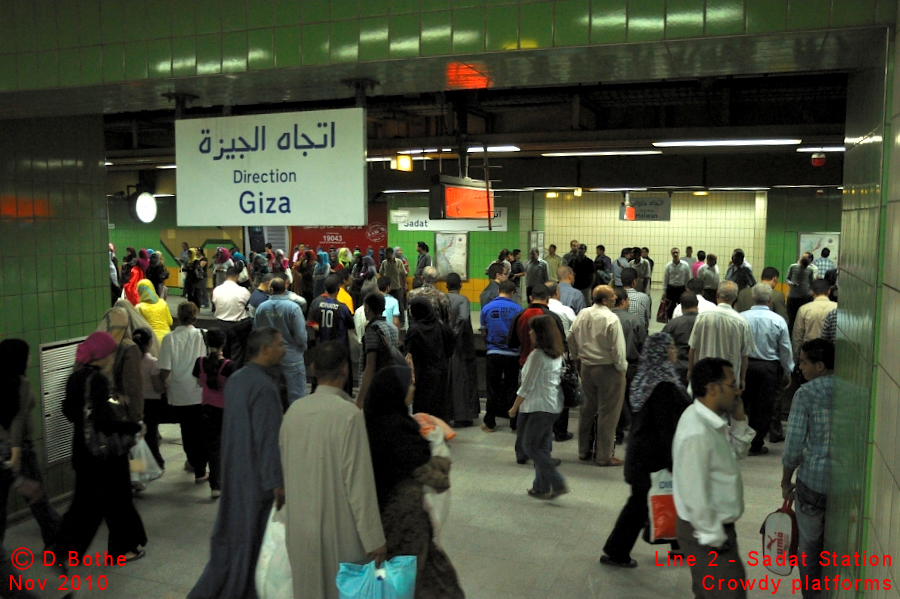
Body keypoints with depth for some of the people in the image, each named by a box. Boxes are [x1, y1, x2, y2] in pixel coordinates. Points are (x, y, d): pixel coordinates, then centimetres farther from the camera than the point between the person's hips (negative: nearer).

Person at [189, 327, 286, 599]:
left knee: (232, 533, 19)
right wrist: (276, 482, -18)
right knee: (252, 537, 5)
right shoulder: (264, 387, -22)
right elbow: (268, 439, -23)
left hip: (234, 471, 9)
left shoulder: (236, 379, 6)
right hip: (256, 475, -9)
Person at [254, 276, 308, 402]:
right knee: (296, 396, 4)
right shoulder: (293, 307, -18)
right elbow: (300, 335, -18)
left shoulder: (261, 307, -6)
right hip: (291, 357, -4)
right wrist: (303, 347, 3)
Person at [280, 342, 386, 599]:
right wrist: (374, 538, -12)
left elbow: (286, 466, 8)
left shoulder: (294, 410, -3)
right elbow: (359, 481, -19)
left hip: (300, 526, 5)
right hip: (340, 527, -5)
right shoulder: (349, 414, -20)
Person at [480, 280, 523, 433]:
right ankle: (514, 423, 14)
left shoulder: (487, 308, -2)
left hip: (493, 353, 1)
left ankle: (489, 423, 15)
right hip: (512, 354, -1)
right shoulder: (517, 308, -6)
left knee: (493, 390, 9)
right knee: (512, 388, 9)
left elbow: (483, 333, 5)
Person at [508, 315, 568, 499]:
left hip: (540, 407, -9)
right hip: (554, 406, 9)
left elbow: (527, 386, -14)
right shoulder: (556, 354, 9)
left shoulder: (537, 355, -16)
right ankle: (541, 487, 20)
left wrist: (514, 407, -3)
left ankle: (558, 483, -5)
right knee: (542, 446, 15)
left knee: (530, 446, 0)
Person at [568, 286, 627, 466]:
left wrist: (576, 358, 23)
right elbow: (617, 349, -18)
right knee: (607, 413, 3)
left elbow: (571, 338, 11)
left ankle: (584, 451, 28)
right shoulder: (611, 319, -19)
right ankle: (604, 456, 10)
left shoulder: (582, 314, 2)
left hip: (586, 367, 7)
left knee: (587, 409, 18)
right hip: (608, 369, -7)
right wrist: (622, 367, -4)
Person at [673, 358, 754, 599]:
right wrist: (713, 538, -20)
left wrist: (739, 419, 2)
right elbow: (695, 494, -27)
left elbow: (738, 451, 18)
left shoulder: (712, 422, 3)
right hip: (706, 533, -10)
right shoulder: (697, 432, -28)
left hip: (717, 527, 10)